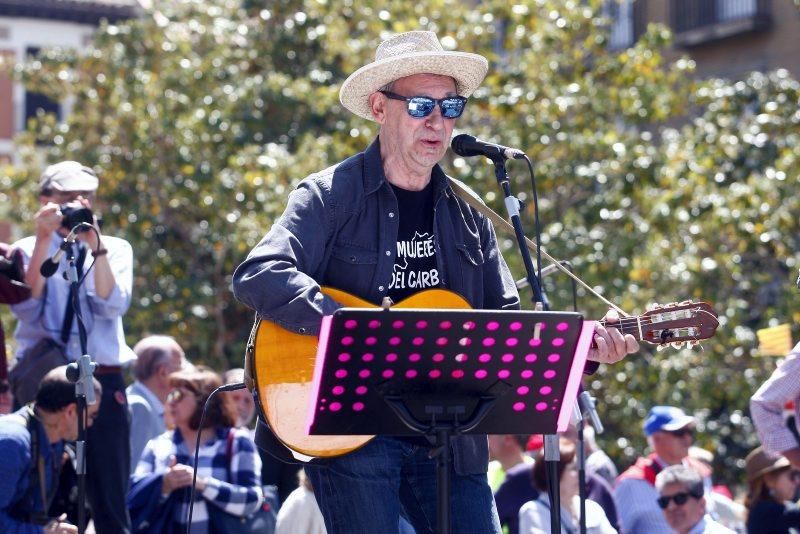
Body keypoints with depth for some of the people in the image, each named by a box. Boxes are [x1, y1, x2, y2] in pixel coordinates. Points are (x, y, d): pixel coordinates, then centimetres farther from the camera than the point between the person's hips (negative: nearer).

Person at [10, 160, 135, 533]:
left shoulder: (115, 249, 10)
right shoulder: (28, 250, 8)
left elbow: (113, 306, -6)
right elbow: (26, 306, -9)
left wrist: (96, 246, -15)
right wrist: (45, 240, -13)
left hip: (103, 382, 1)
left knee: (110, 494, -1)